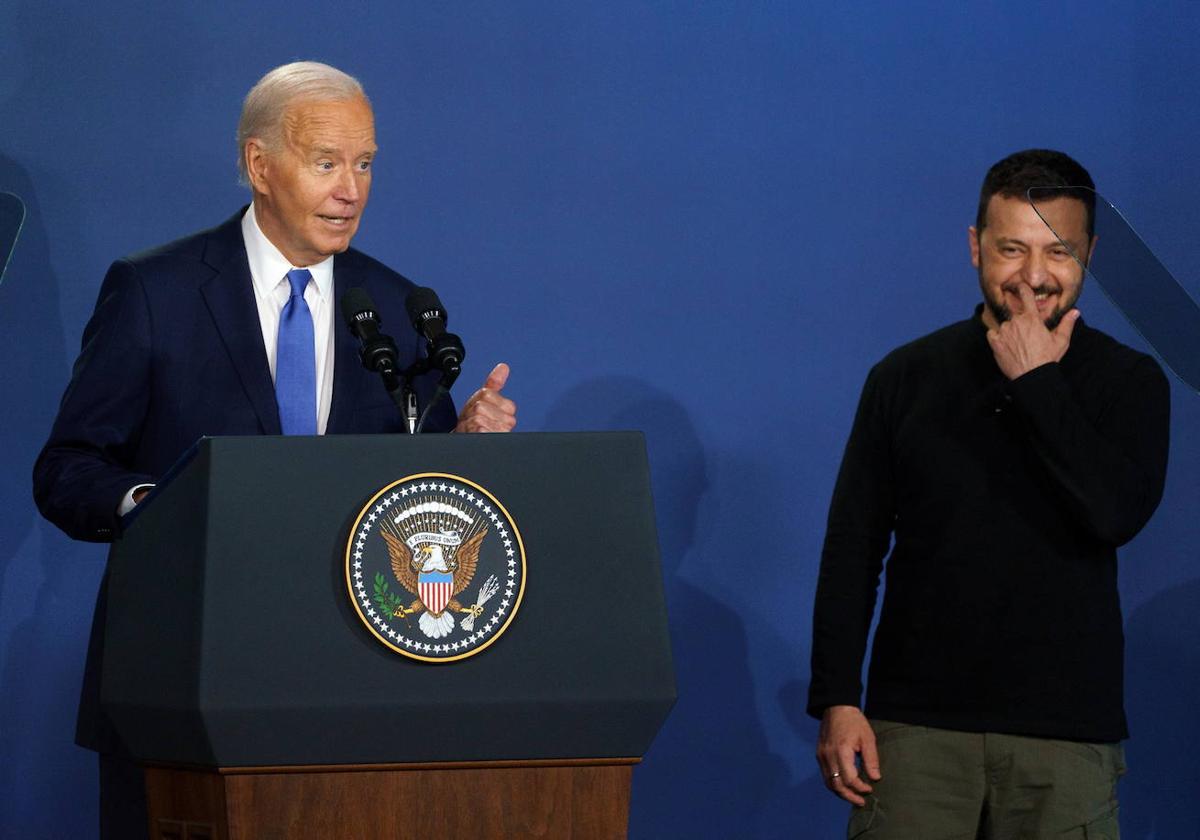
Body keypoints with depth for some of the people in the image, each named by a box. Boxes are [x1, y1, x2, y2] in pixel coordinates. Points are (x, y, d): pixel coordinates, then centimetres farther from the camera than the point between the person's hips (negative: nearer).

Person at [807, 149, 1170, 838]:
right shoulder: (908, 377, 7)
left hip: (1064, 734, -1)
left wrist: (1037, 383, -10)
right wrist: (837, 703, 0)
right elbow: (851, 550, 7)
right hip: (916, 724, 1)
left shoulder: (1129, 382, 3)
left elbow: (1118, 514, -15)